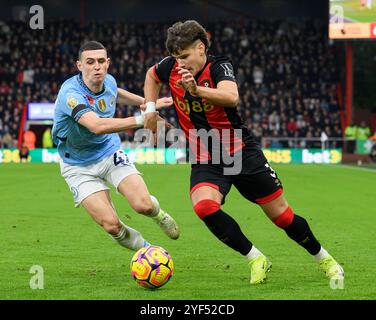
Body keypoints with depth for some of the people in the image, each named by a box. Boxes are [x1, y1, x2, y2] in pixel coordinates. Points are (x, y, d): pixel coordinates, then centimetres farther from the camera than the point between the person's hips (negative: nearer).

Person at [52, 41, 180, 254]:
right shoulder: (70, 94, -30)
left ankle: (157, 213, 20)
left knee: (144, 205, -18)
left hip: (110, 153, 4)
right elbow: (97, 126, -48)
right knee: (112, 226, -18)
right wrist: (140, 120, -56)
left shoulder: (108, 81, -8)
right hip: (80, 167, -4)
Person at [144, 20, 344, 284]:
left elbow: (231, 97, -38)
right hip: (205, 161, 3)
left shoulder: (219, 67, -16)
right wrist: (151, 110, 10)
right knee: (204, 206, -29)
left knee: (282, 215, 1)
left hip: (242, 152, -3)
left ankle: (324, 259, 27)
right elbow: (152, 76, 22)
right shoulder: (171, 67, -3)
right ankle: (256, 259, -12)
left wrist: (197, 90, -53)